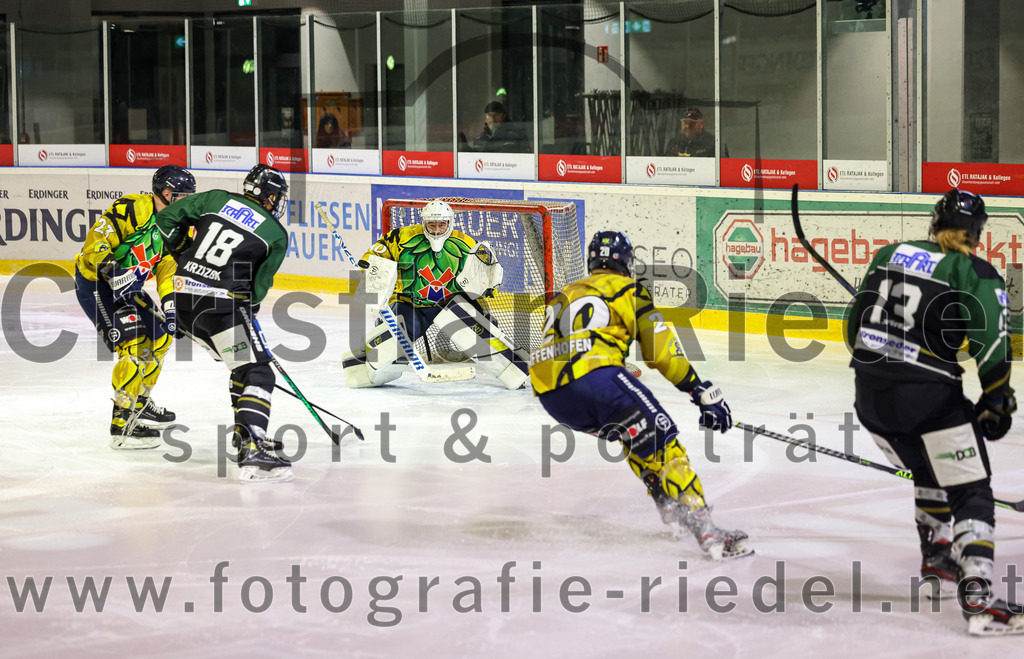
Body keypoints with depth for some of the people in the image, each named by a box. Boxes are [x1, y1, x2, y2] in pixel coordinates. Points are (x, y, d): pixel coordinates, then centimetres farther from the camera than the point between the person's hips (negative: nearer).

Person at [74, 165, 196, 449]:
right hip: (94, 281, -10)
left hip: (127, 288, 10)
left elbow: (167, 272, 13)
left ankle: (139, 402, 35)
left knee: (159, 338, 18)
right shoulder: (134, 208, -18)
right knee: (135, 346, -20)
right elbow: (96, 239, -25)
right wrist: (113, 271, -33)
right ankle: (123, 425, -21)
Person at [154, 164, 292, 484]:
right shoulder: (276, 235, 4)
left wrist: (185, 254, 23)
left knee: (242, 361, 25)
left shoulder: (217, 199, 12)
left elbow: (166, 219, 10)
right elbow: (259, 286, 4)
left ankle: (245, 431, 30)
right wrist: (248, 312, 21)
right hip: (223, 305, -6)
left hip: (183, 299, 6)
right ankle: (251, 448, -28)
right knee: (256, 372, -7)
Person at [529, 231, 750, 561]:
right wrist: (704, 392, 11)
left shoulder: (564, 295, 33)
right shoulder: (629, 290, 15)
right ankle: (705, 530, -16)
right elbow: (662, 352, 7)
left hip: (548, 393, 7)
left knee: (631, 431, 29)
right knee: (659, 442, -3)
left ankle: (671, 509, 25)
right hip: (593, 377, -7)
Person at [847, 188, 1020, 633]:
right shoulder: (976, 275, -4)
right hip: (928, 396, -6)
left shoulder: (889, 255, 11)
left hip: (870, 395, 6)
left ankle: (937, 559, 34)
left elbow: (856, 324, 18)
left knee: (930, 472, 28)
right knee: (969, 490, 0)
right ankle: (975, 585, -15)